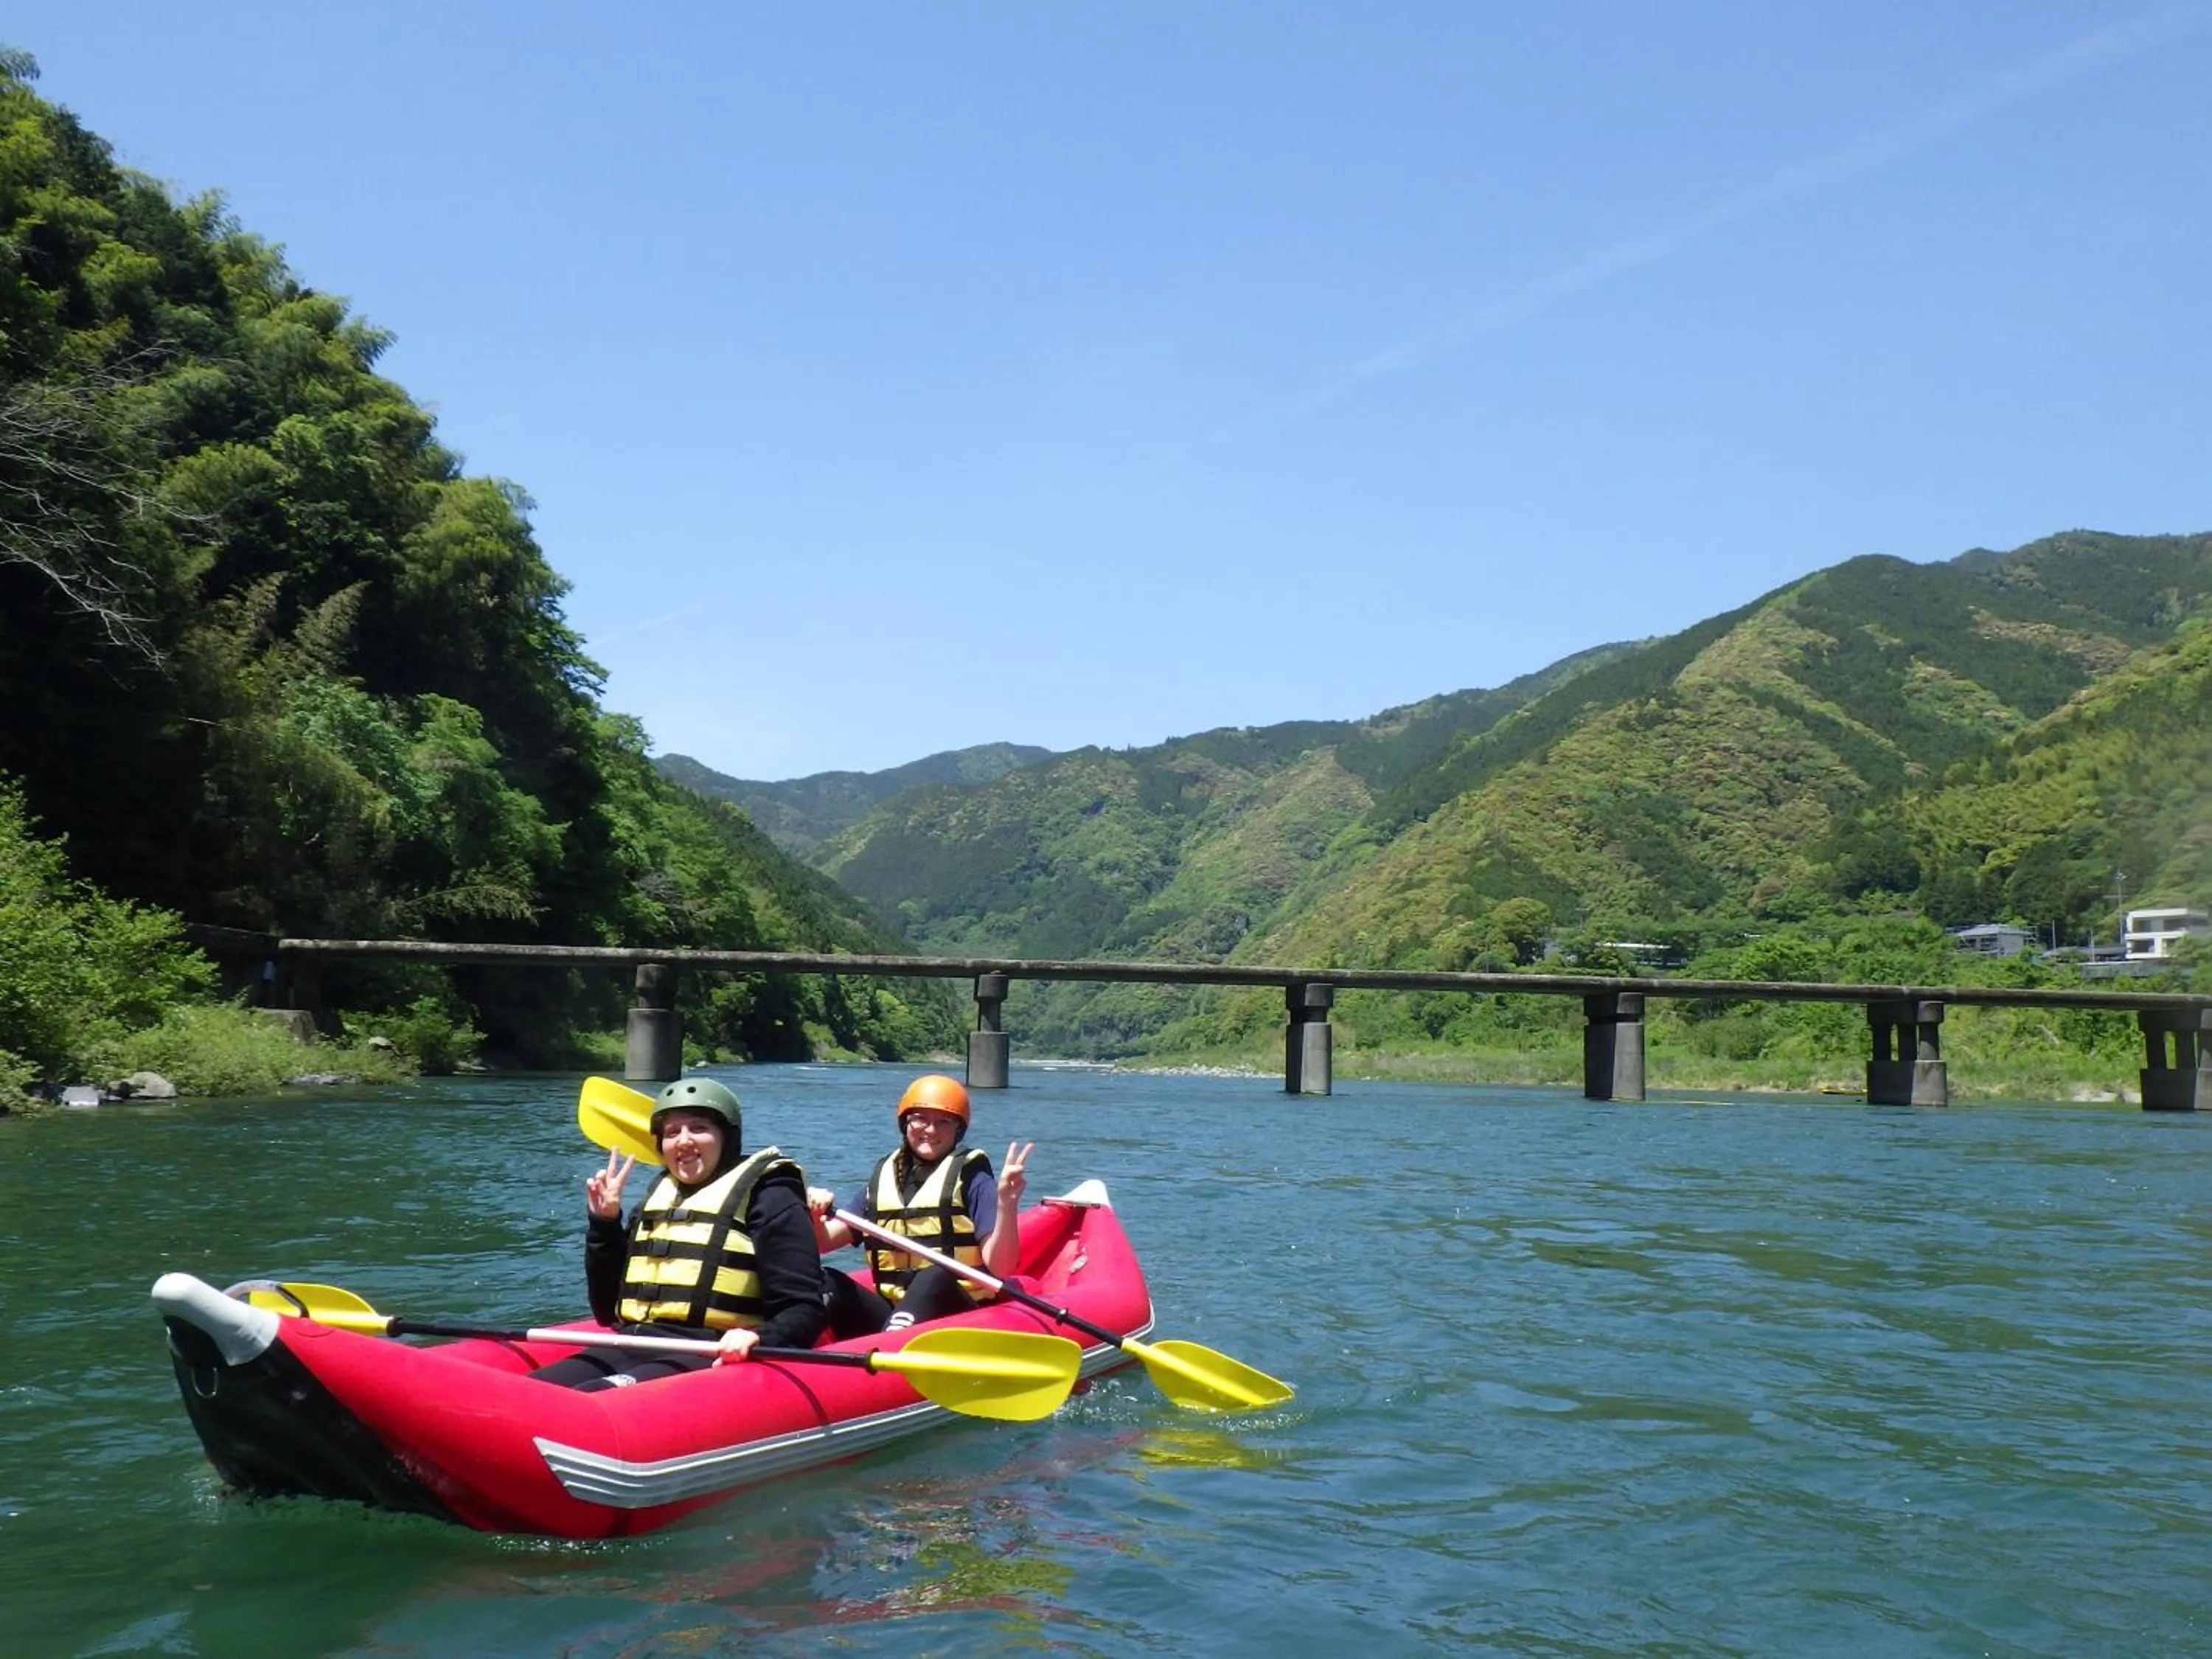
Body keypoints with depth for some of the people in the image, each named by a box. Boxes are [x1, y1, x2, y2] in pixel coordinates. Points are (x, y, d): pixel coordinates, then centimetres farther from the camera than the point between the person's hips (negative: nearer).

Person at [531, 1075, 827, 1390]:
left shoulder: (768, 1201, 3)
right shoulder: (656, 1202, 23)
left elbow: (804, 1312, -5)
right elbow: (609, 1312, 25)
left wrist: (758, 1339, -26)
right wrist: (603, 1225, 16)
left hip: (711, 1361, -7)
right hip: (630, 1352, 7)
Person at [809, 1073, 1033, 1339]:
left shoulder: (972, 1180, 0)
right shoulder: (882, 1181, 14)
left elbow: (999, 1268, -11)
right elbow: (822, 1242, 12)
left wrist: (1007, 1205, -26)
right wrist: (814, 1214, -10)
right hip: (889, 1312, 5)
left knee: (936, 1276, -34)